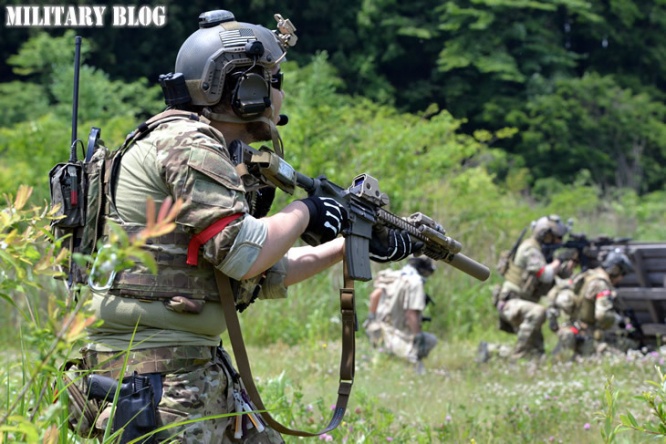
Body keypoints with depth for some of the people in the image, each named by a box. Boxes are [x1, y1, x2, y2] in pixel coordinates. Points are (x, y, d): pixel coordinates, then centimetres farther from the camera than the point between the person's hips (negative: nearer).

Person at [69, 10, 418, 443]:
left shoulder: (205, 150, 17)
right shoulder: (187, 143, -13)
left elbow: (268, 274, 21)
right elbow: (244, 254, -21)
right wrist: (304, 212, -4)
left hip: (196, 361, 10)